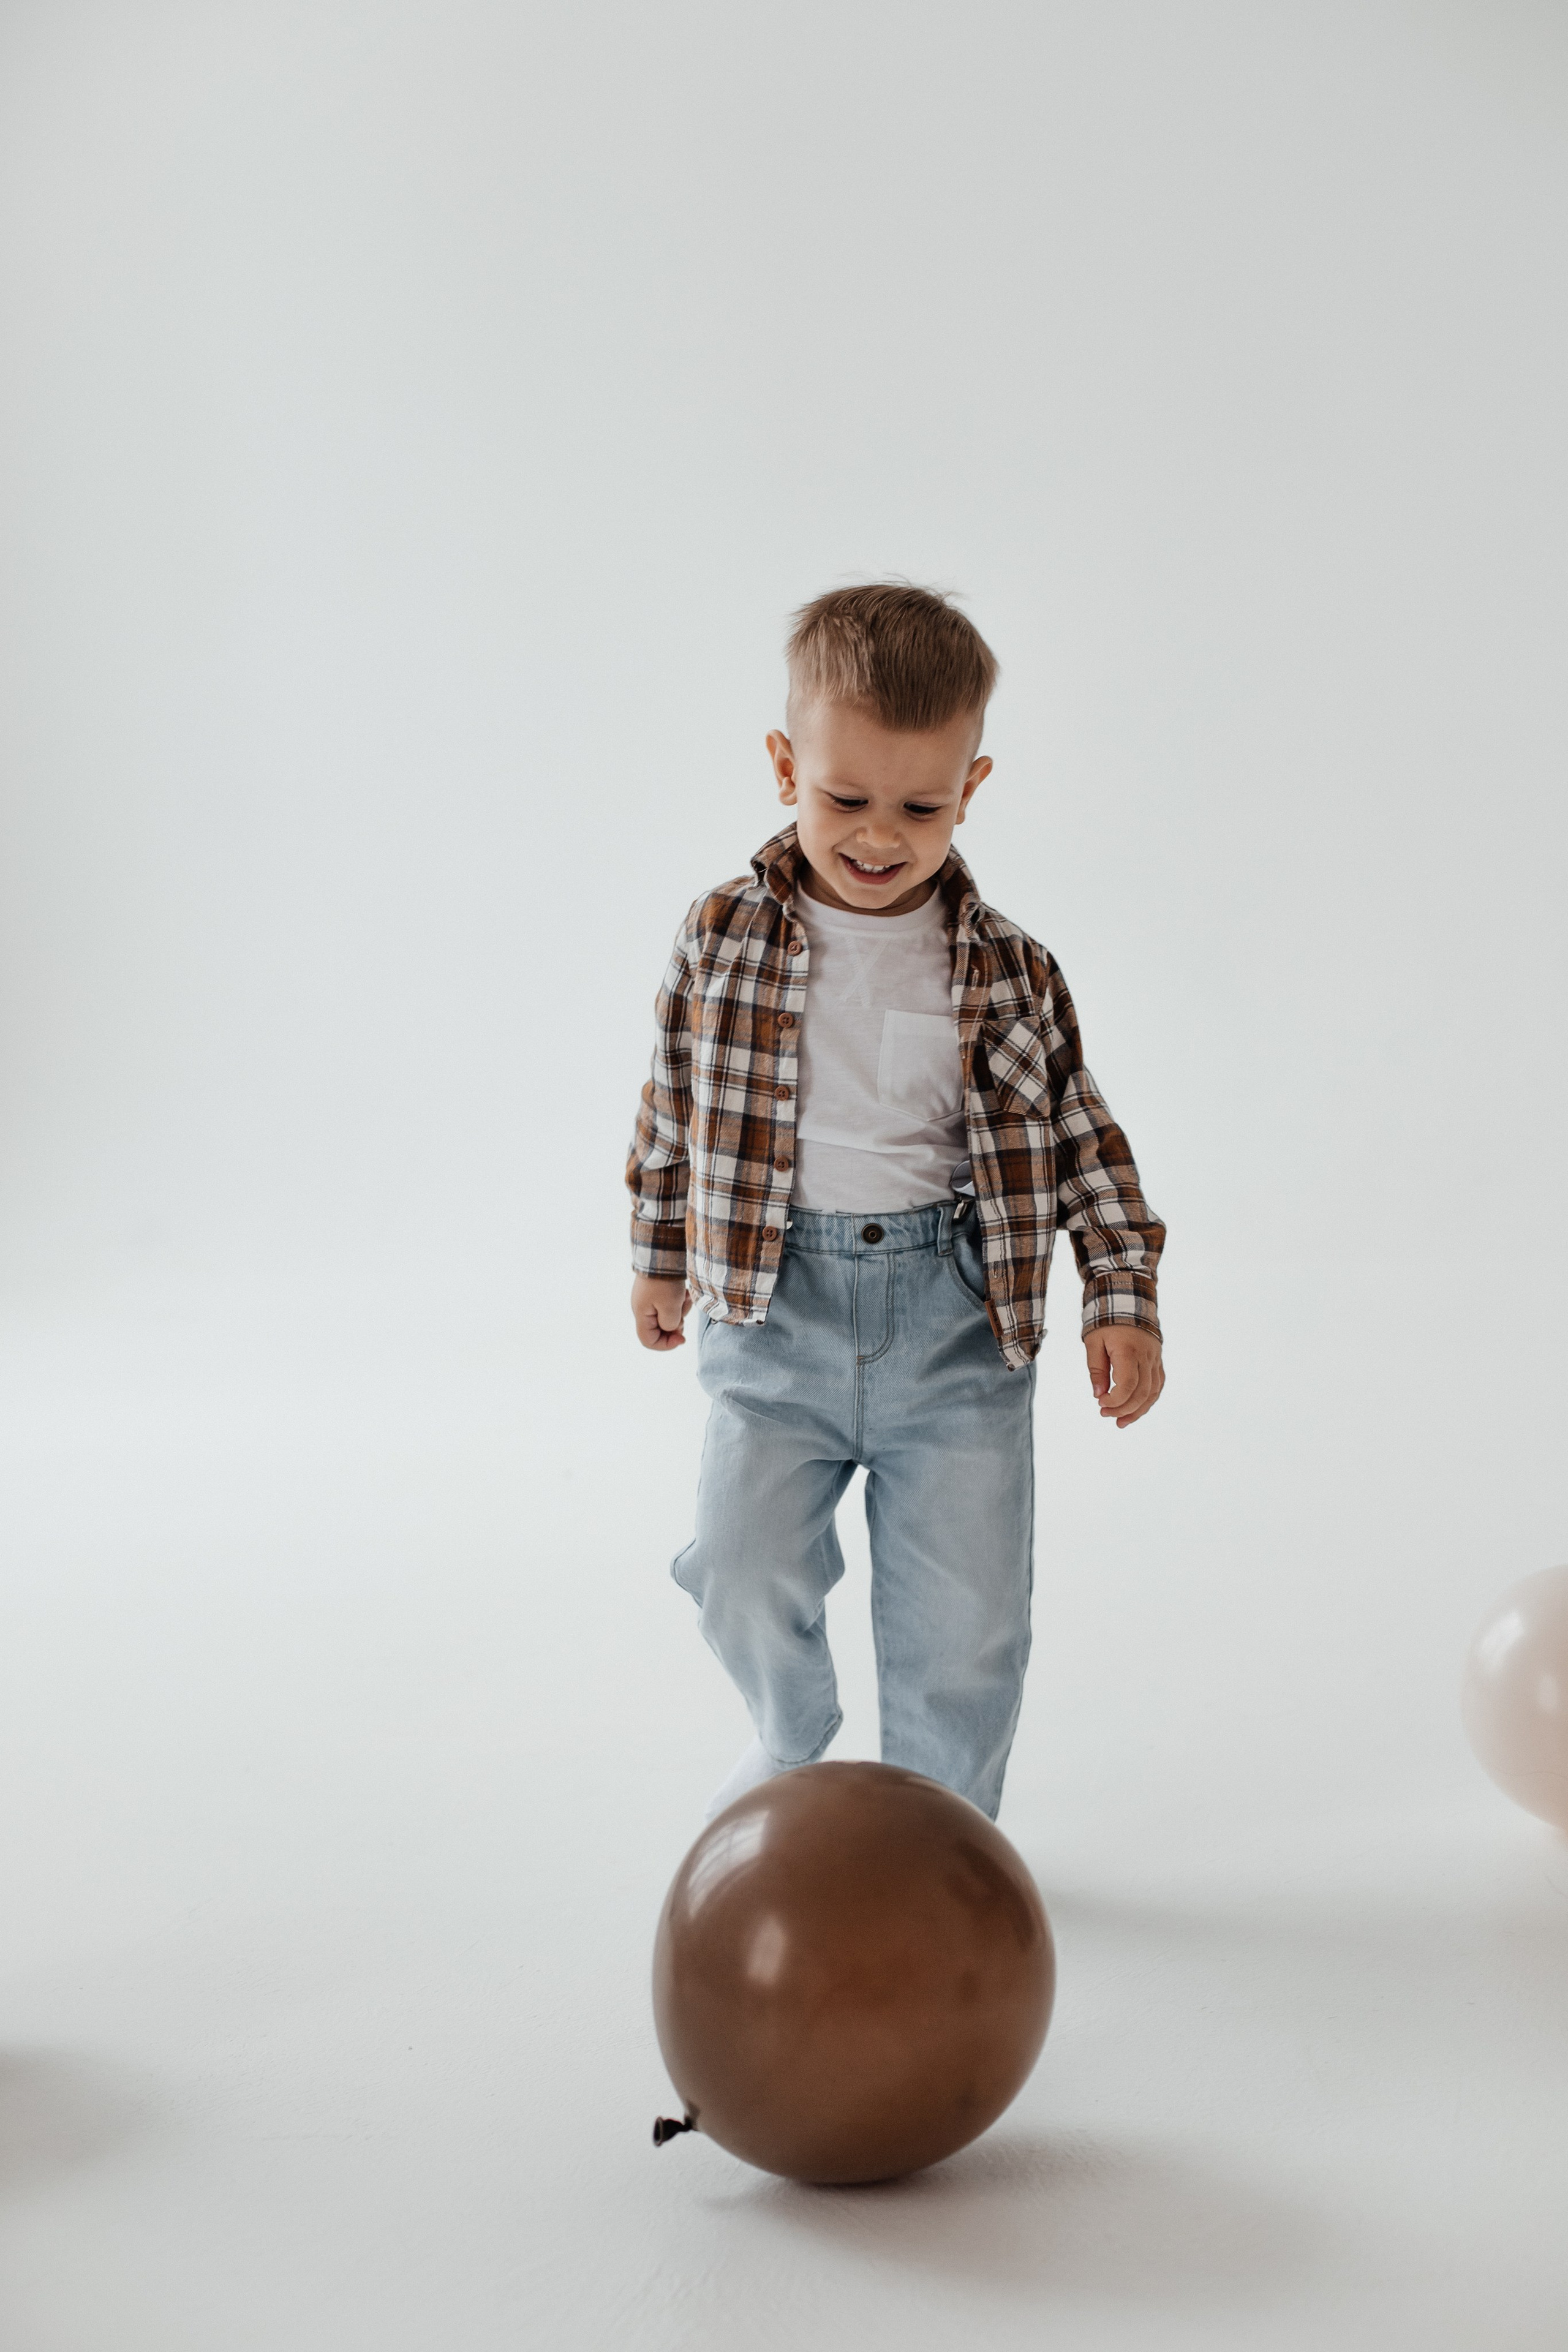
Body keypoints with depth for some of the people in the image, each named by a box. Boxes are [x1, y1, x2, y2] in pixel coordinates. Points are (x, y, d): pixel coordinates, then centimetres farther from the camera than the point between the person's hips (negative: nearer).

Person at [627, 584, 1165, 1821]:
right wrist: (661, 1256, 19)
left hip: (956, 1313, 0)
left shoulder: (1008, 969, -2)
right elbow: (675, 1105, 11)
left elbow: (1083, 1138, 5)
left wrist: (1123, 1297, -3)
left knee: (966, 1614, 5)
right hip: (775, 1308, 0)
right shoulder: (727, 935, -2)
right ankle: (795, 1744, 27)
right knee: (750, 1572, -6)